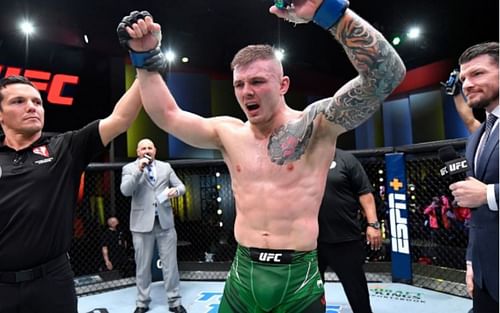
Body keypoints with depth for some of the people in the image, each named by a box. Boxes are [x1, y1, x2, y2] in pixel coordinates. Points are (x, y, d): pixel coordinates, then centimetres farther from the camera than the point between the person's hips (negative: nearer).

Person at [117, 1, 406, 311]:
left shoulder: (315, 125, -9)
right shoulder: (229, 133, 2)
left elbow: (387, 73, -20)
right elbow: (167, 114, 9)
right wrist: (147, 57, 2)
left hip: (298, 277, -3)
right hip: (242, 275, 4)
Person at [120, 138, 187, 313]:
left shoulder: (165, 167, 10)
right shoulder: (129, 168, 2)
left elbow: (181, 186, 10)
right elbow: (125, 191, -13)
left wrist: (176, 190, -14)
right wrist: (139, 170, -20)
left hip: (165, 221, 2)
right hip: (142, 223, -1)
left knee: (170, 263, 6)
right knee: (143, 265, 9)